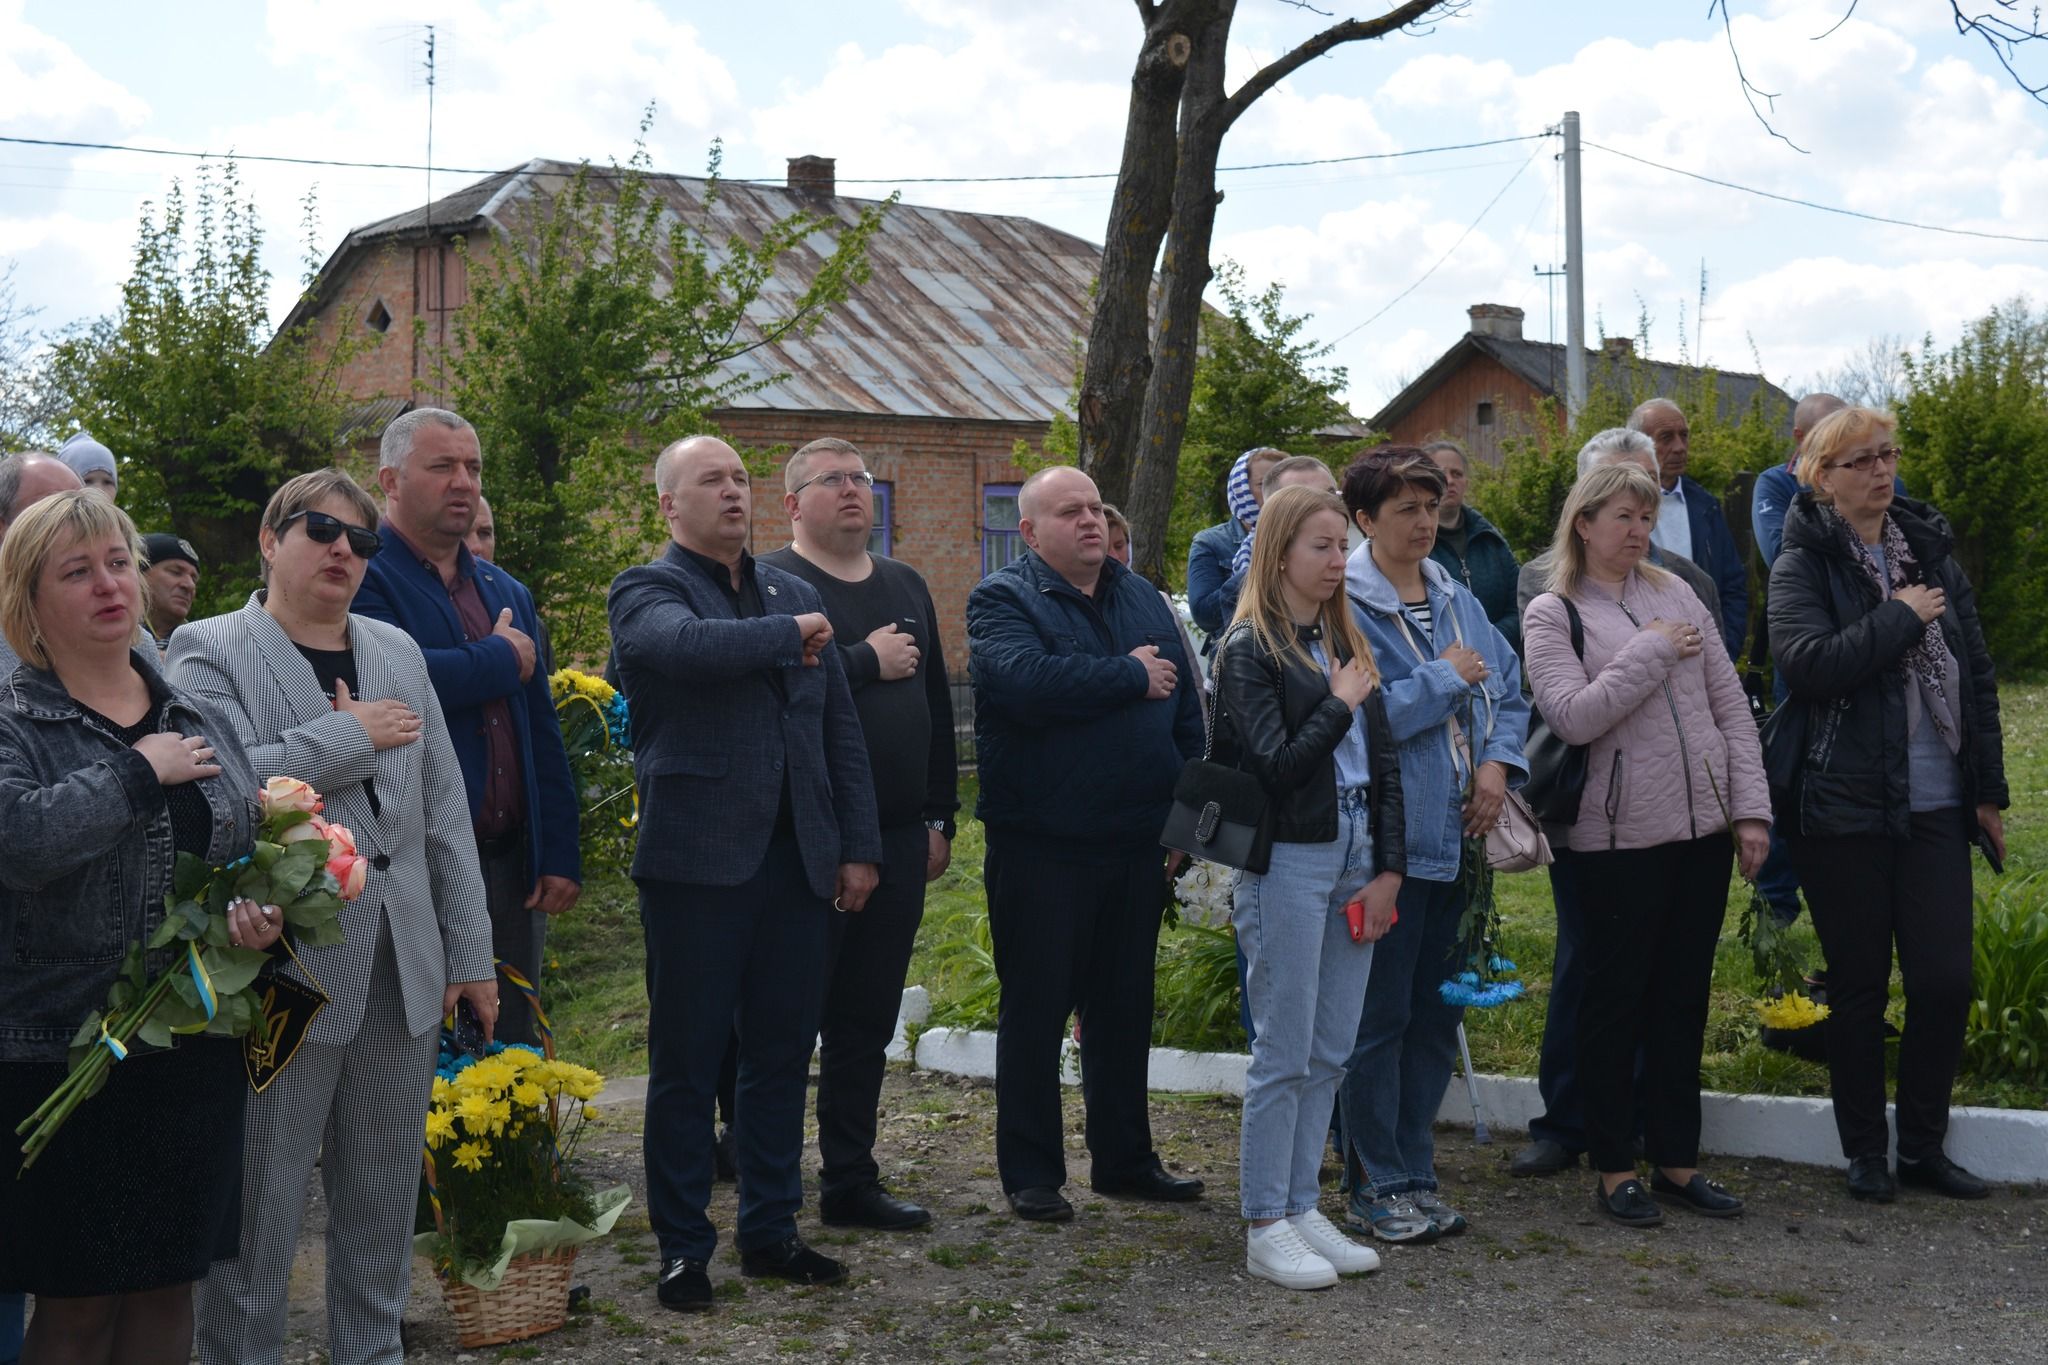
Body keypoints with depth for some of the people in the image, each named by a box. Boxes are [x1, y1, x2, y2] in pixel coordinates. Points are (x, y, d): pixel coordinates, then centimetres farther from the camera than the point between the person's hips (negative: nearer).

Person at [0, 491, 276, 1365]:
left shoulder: (197, 717, 10)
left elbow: (257, 847, 21)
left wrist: (265, 915, 0)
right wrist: (139, 772, -17)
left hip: (197, 1053, 5)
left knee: (168, 1288, 12)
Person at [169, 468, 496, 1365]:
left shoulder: (397, 651, 15)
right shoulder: (208, 652, -1)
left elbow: (443, 811, 13)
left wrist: (470, 954, 9)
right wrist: (350, 735, -11)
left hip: (403, 972, 5)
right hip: (282, 973, -5)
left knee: (385, 1199, 13)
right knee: (262, 1202, 2)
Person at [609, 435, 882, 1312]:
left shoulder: (796, 595, 16)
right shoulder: (646, 592, -1)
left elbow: (841, 728, 14)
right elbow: (689, 645, -27)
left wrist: (859, 847, 7)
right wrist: (786, 635, -12)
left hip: (798, 863, 5)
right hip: (698, 861, -5)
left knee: (782, 1056, 11)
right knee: (686, 1061, 3)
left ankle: (771, 1232, 23)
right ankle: (682, 1248, 13)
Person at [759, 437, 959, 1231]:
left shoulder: (906, 587, 17)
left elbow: (937, 708, 19)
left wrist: (939, 818, 15)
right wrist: (868, 662, -15)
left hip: (897, 838, 7)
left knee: (868, 1022, 12)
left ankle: (851, 1182, 21)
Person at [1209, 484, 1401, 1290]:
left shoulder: (1345, 643, 13)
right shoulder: (1249, 650, -7)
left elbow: (1382, 761, 11)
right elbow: (1278, 764, -17)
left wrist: (1388, 869, 3)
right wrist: (1339, 705, -7)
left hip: (1354, 859, 7)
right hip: (1288, 861, -7)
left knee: (1330, 1052, 10)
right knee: (1285, 1055, -2)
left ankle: (1302, 1209, 20)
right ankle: (1266, 1230, 7)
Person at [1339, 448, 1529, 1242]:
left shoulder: (1459, 602, 12)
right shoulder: (1346, 606, -11)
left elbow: (1508, 686, 16)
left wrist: (1498, 763, -2)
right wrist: (1446, 678, -13)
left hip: (1455, 839, 8)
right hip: (1386, 841, -7)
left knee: (1437, 1013, 13)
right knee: (1378, 1018, 0)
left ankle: (1415, 1176, 24)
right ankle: (1377, 1185, 10)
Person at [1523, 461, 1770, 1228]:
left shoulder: (1675, 594, 10)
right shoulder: (1552, 614, -3)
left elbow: (1730, 704, 9)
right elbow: (1572, 716, -18)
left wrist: (1751, 808, 2)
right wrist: (1651, 651, -14)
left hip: (1703, 825, 5)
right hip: (1620, 838, -5)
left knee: (1684, 996, 12)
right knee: (1616, 999, 4)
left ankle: (1677, 1160, 22)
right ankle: (1614, 1169, 15)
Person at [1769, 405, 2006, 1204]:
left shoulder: (1929, 550, 10)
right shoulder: (1802, 565, -4)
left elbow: (1976, 674, 13)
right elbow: (1808, 664, -21)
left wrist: (1989, 787, 10)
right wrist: (1901, 618, -13)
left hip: (1935, 808, 4)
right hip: (1843, 808, -4)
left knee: (1945, 980, 1)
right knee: (1859, 986, 5)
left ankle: (1923, 1146, 18)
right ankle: (1865, 1152, 19)